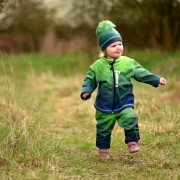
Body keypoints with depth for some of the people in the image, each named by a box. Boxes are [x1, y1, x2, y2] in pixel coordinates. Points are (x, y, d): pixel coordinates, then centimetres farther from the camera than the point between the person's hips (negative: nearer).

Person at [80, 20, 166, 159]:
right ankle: (103, 148, 31)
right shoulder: (97, 66, -5)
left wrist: (157, 80, 1)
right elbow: (89, 80, 2)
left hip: (125, 103, 0)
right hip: (105, 106, 0)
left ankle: (132, 142, 0)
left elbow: (142, 73, 6)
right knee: (104, 128, 10)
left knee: (130, 119, -22)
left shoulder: (128, 63, -2)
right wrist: (86, 91, -15)